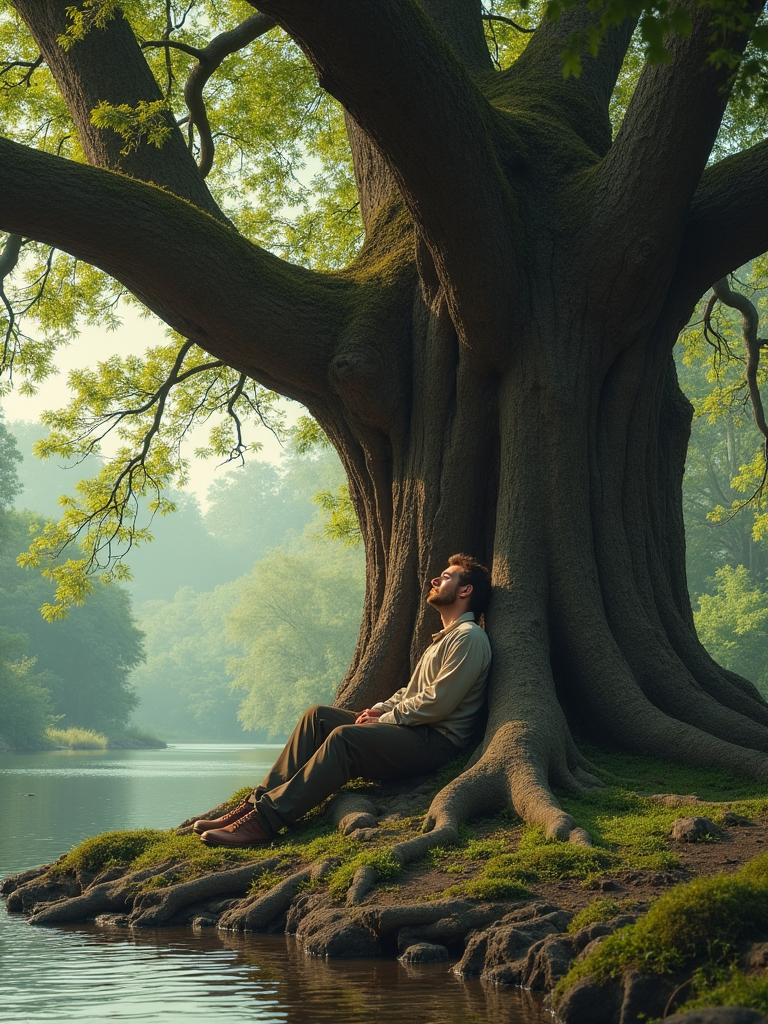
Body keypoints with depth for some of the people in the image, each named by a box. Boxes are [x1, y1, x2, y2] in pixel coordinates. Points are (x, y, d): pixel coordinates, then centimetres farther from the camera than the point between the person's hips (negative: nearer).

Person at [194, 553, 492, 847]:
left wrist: (384, 719, -10)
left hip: (435, 742, -10)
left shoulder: (469, 638, -8)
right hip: (412, 730, 10)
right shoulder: (443, 637, 26)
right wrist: (380, 709, 8)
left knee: (344, 737, -31)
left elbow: (437, 704, -17)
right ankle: (258, 802, -14)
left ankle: (265, 820, -39)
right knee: (318, 716, -3)